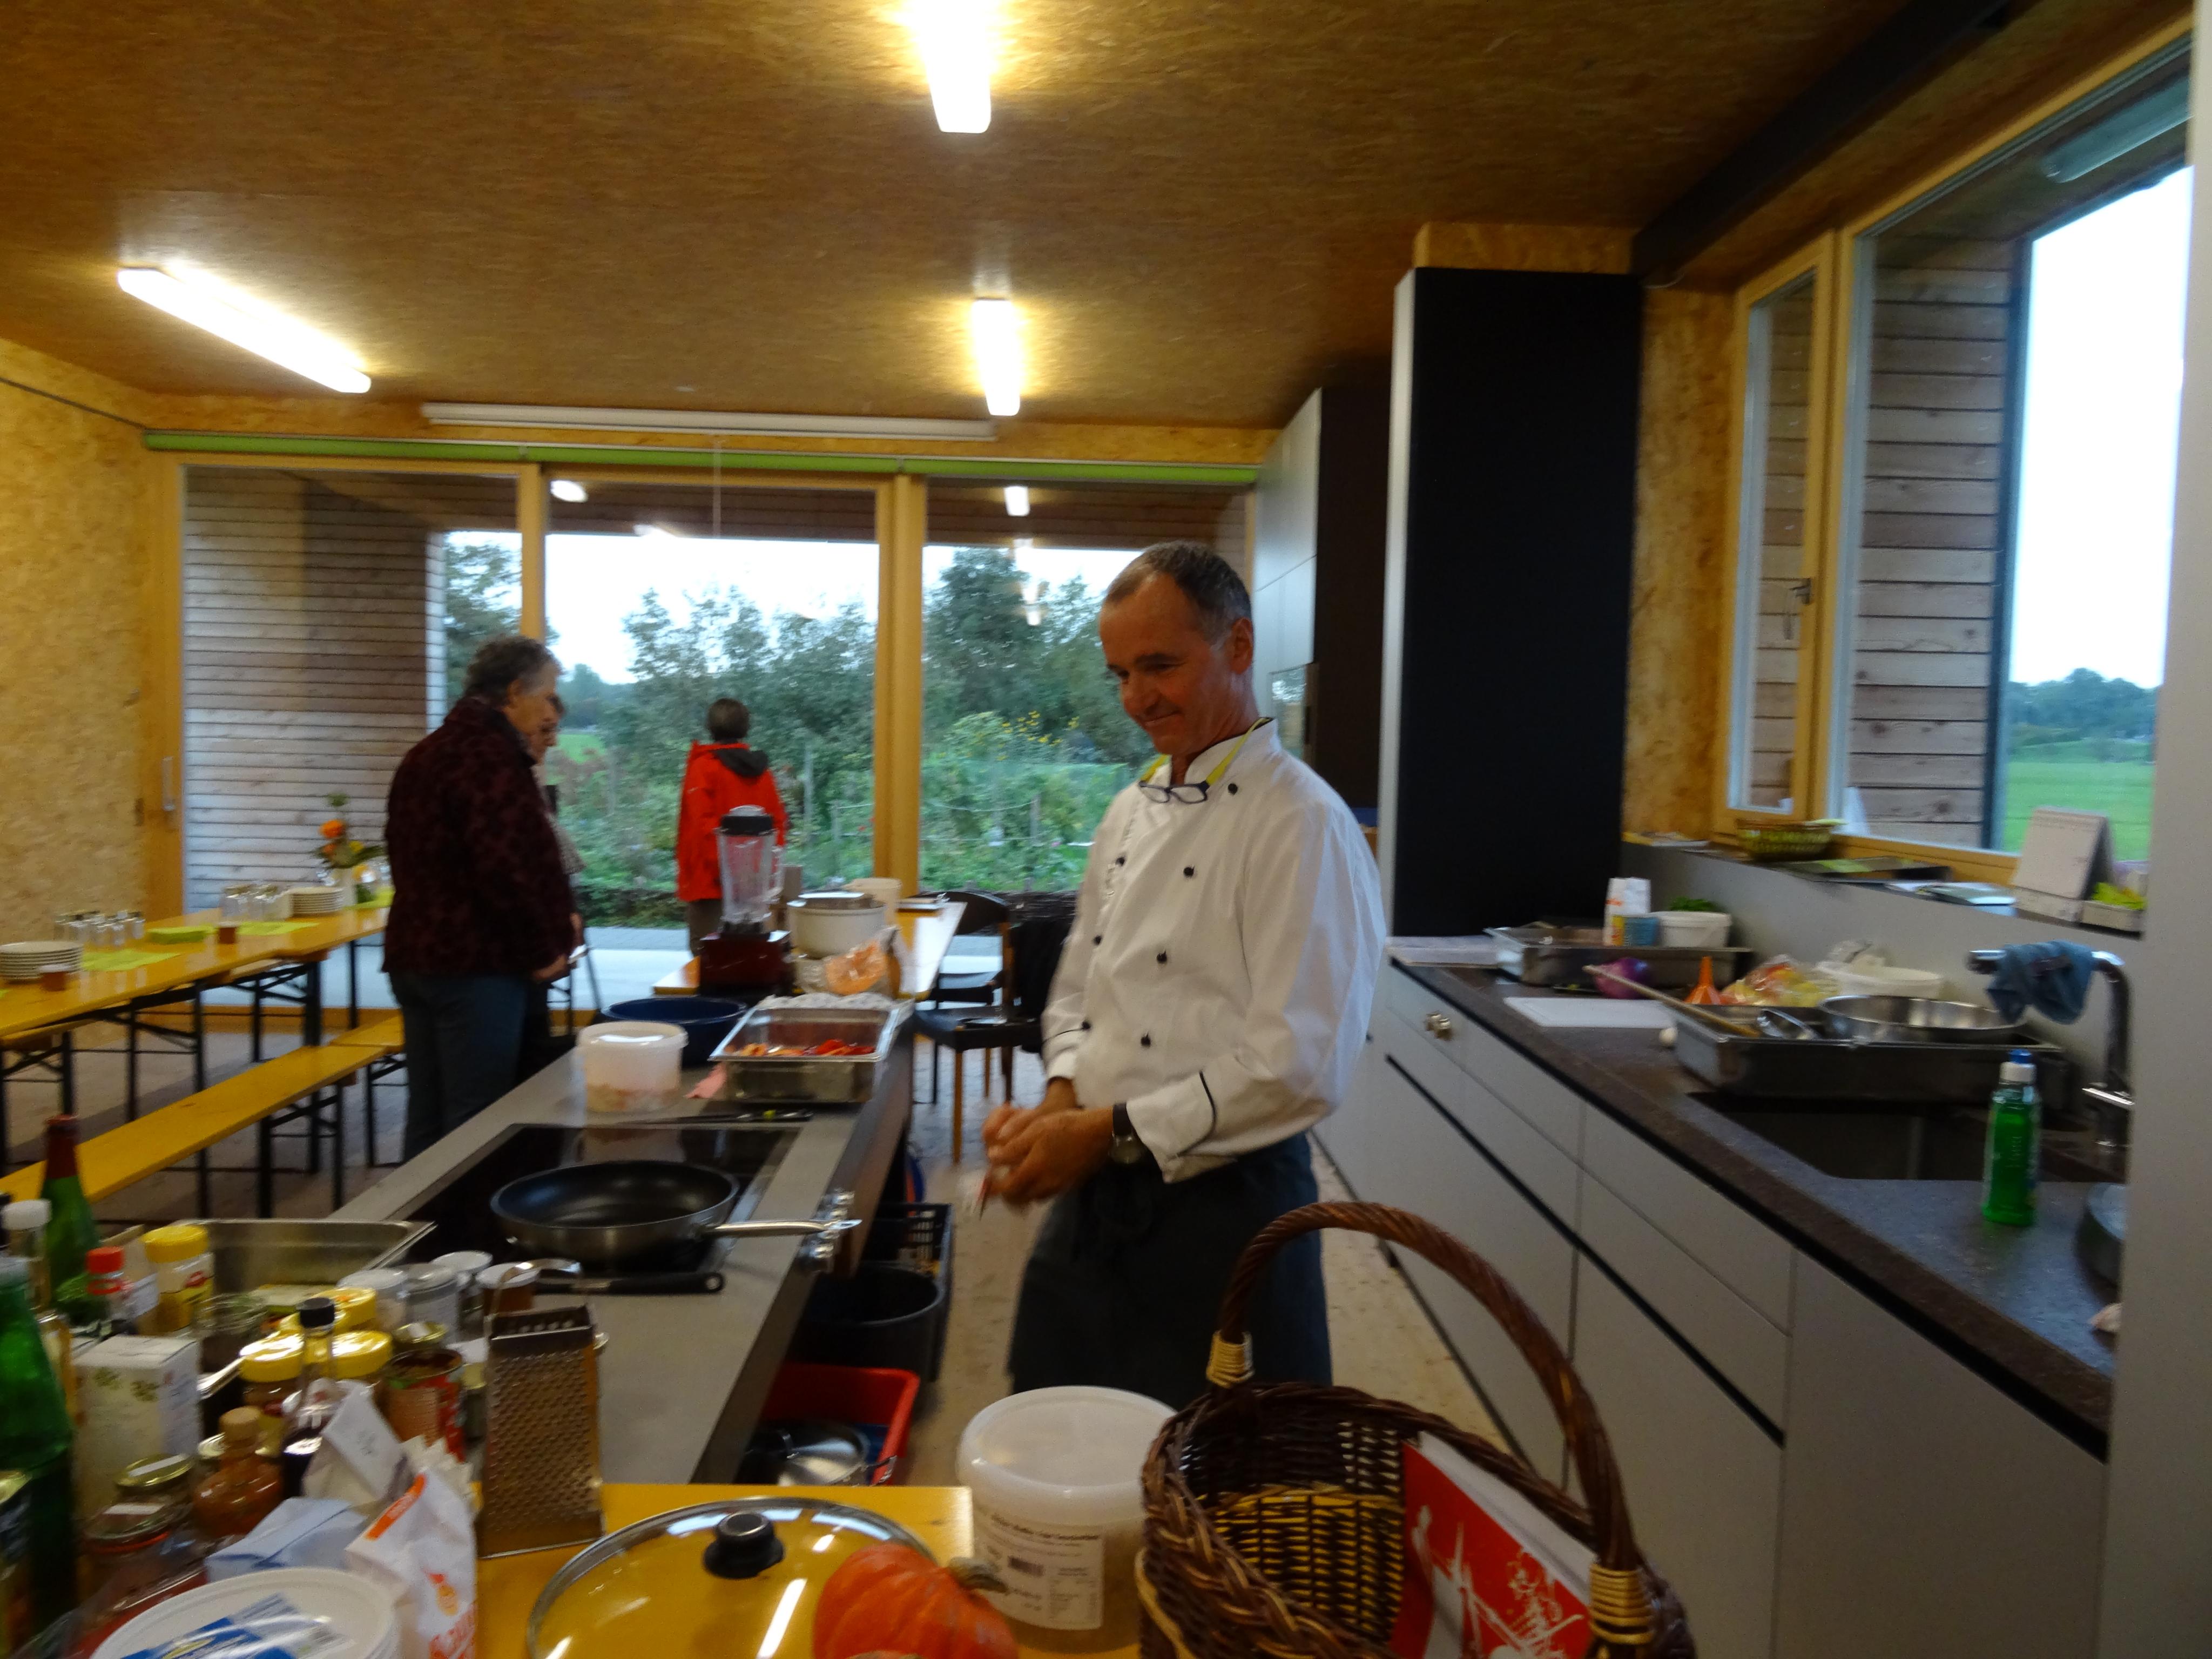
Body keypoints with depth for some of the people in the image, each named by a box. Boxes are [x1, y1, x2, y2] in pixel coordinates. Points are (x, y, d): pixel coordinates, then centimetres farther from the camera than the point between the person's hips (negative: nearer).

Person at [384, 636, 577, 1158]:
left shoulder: (425, 755, 17)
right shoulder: (492, 756, -14)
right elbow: (504, 866, -24)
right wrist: (544, 949, -11)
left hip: (415, 956, 10)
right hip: (476, 964, -10)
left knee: (428, 1118, 15)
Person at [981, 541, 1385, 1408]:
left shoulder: (1302, 824, -16)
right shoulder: (1131, 813, 9)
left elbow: (1297, 1066, -21)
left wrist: (1110, 1132, -18)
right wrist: (1061, 1104, -3)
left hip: (1224, 1203, -7)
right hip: (1092, 1196, 7)